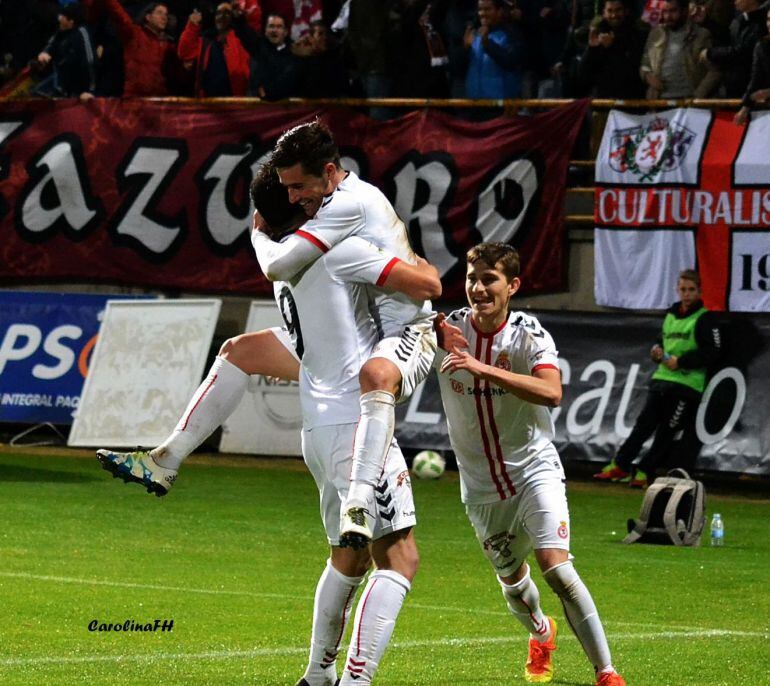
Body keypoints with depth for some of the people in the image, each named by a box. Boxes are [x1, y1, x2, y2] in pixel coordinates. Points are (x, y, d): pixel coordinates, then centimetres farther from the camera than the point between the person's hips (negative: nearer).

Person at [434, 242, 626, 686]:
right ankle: (541, 634, 50)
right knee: (513, 584, 15)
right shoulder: (448, 330, -6)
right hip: (481, 487, 4)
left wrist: (481, 368, -41)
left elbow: (552, 392, -32)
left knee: (555, 566, -22)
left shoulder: (528, 335, -15)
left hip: (534, 470, -4)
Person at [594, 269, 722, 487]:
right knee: (643, 424, 0)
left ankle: (643, 473, -2)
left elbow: (712, 352, -11)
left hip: (686, 384, -6)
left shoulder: (704, 319, -5)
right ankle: (620, 466, 0)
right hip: (661, 379, 6)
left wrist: (681, 361, -15)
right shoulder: (670, 316, 18)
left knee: (666, 433, -4)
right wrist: (657, 352, 7)